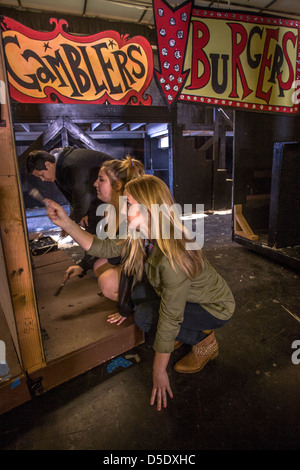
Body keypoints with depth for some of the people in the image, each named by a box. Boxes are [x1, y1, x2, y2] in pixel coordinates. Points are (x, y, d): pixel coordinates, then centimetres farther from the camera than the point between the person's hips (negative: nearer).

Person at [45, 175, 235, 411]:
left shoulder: (173, 257, -37)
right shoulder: (141, 237, -11)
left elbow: (169, 318, -32)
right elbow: (102, 247, -5)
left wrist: (159, 372, -22)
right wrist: (66, 223, -13)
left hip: (216, 307, -8)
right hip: (190, 295, 8)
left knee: (146, 316, -22)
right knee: (137, 289, -5)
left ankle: (205, 340, 1)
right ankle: (184, 331, 11)